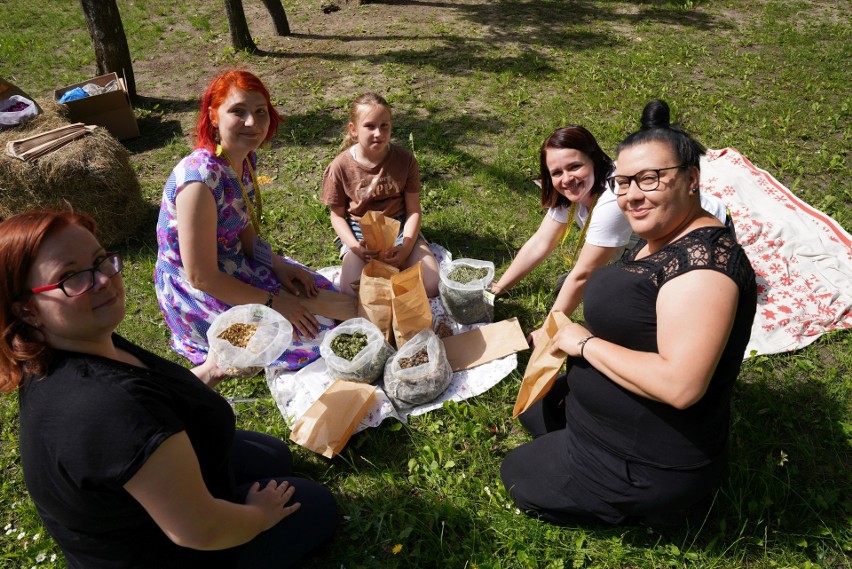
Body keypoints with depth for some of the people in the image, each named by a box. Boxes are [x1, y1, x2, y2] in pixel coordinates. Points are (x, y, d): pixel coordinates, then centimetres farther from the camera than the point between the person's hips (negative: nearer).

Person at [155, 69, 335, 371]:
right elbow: (201, 277, -26)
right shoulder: (200, 179, -30)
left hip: (235, 265, 8)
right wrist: (273, 302, -21)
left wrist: (278, 265, -6)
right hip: (195, 293, -8)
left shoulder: (245, 158, -4)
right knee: (314, 337, -12)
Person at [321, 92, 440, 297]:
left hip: (399, 227, 2)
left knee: (432, 287, -17)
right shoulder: (341, 167, -10)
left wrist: (406, 248, -19)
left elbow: (414, 210, -4)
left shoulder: (405, 160, -8)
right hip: (359, 233, -1)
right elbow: (337, 215, -1)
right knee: (353, 293, -26)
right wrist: (355, 248, -19)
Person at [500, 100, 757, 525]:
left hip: (650, 467, -10)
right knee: (533, 408, 29)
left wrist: (586, 343, -26)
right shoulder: (658, 238, 2)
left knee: (518, 477, 6)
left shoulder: (703, 261, -30)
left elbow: (680, 384, -37)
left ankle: (656, 504, 9)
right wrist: (564, 339, 1)